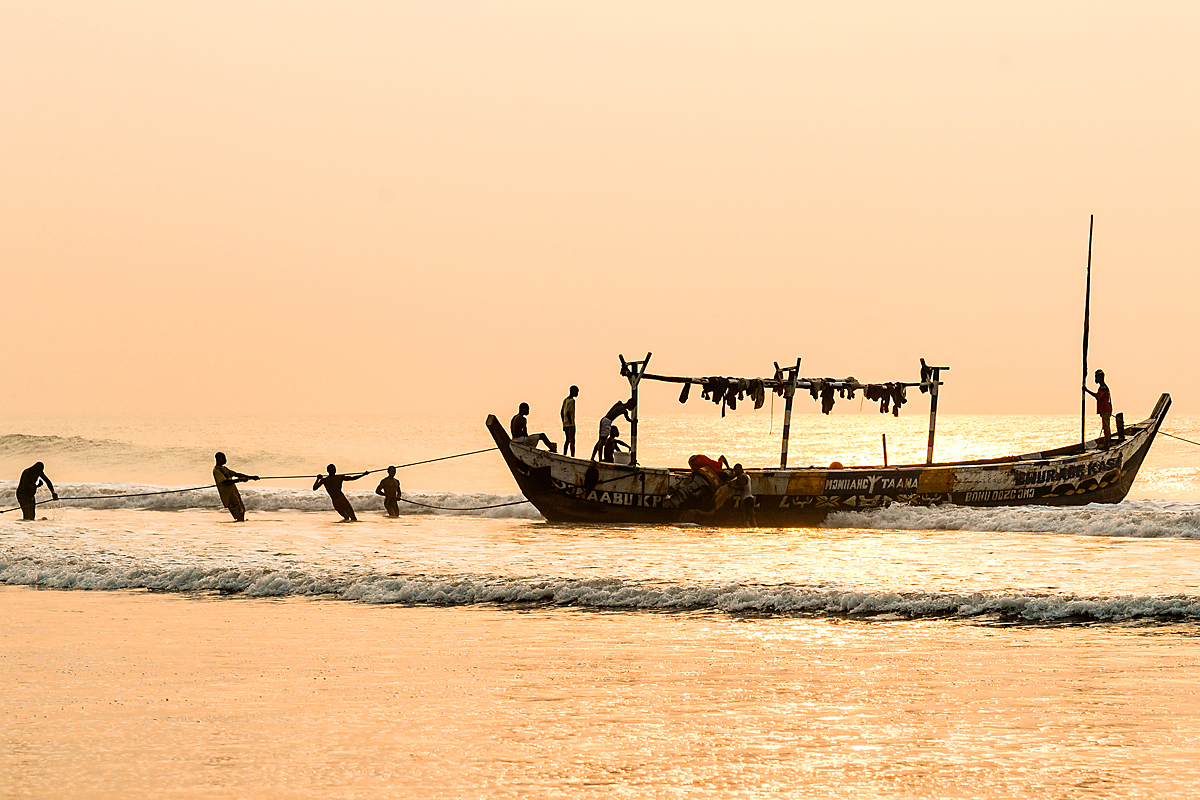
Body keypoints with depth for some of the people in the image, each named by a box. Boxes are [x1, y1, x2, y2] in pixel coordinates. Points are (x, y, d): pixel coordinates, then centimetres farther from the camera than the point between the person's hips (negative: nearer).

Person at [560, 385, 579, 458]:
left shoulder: (565, 400, 13)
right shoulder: (572, 401, -13)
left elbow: (561, 413, 16)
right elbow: (568, 412, -22)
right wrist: (571, 424, -19)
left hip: (565, 424, 9)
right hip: (571, 424, -9)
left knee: (567, 440, 15)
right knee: (572, 441, -7)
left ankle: (564, 455, 14)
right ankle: (572, 457, -9)